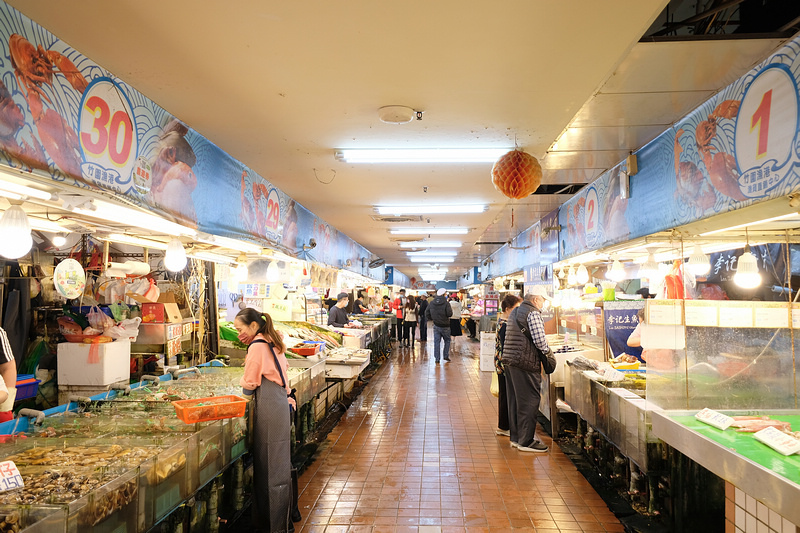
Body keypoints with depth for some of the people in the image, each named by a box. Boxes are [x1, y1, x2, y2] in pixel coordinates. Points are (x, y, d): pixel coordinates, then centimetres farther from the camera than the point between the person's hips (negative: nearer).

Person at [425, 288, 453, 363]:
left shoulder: (431, 303, 1)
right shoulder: (446, 303, -14)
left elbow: (427, 314, 4)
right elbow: (449, 314, -18)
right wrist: (451, 310, 2)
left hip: (436, 325, 3)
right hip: (445, 326, -3)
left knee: (436, 341, 6)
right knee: (447, 340, 16)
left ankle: (437, 358, 6)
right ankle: (446, 356, 16)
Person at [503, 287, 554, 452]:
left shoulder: (514, 312, 18)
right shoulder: (533, 313, -11)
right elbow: (539, 339, -18)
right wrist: (547, 351, 1)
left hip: (509, 360, 10)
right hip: (525, 363, -9)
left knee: (515, 400, 15)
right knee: (529, 401, -2)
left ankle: (515, 437, 23)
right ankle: (526, 441, 3)